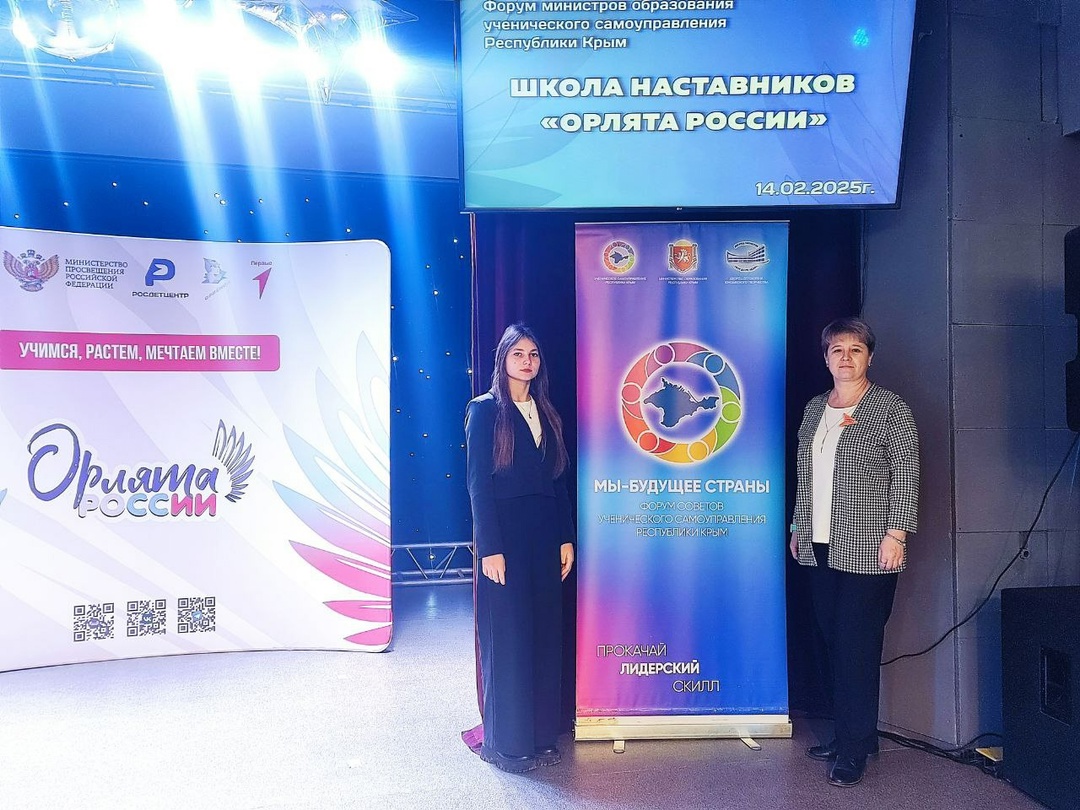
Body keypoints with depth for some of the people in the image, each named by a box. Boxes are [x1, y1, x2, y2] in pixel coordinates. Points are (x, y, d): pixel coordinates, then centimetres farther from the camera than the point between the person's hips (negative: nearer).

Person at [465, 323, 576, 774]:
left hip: (544, 536, 6)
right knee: (508, 639, 1)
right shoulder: (485, 410, -4)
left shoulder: (547, 414, 13)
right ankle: (506, 742, 15)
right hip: (505, 536, -6)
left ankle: (542, 736, 24)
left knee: (545, 636, 10)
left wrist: (566, 538, 6)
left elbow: (559, 480, 12)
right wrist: (489, 548, -14)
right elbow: (479, 483, -9)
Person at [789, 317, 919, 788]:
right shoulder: (814, 409, 13)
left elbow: (906, 476, -7)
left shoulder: (890, 409, -3)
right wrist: (799, 526, 16)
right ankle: (846, 734, 24)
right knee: (833, 643, 11)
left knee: (858, 646, -3)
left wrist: (896, 534, -13)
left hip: (866, 550, -6)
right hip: (820, 547, 6)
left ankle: (855, 749, 9)